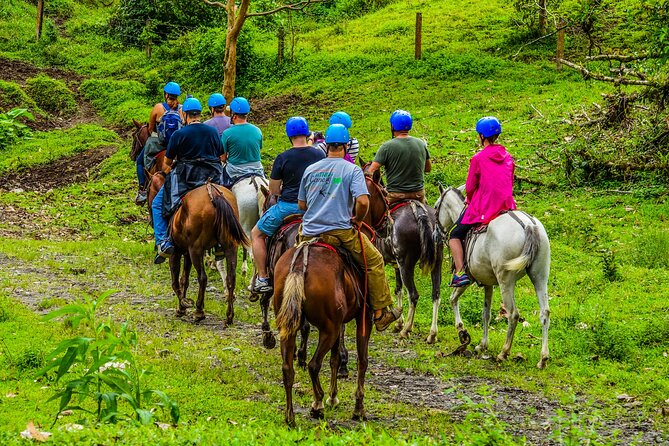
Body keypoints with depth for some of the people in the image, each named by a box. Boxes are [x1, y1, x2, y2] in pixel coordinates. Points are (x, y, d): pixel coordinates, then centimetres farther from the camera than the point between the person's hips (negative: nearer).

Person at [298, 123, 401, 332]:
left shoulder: (310, 170, 10)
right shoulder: (352, 170, -4)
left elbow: (301, 204, 15)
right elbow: (362, 201, -18)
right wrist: (358, 220, 0)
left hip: (309, 234, 4)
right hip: (340, 231, -4)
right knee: (374, 261, 12)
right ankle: (381, 313, 13)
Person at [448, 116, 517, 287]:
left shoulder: (478, 159, -11)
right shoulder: (508, 157, 5)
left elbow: (470, 187, -6)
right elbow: (509, 184, 14)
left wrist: (470, 201, 14)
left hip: (482, 209, -6)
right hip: (506, 207, 6)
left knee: (454, 235, 10)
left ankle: (460, 273, -4)